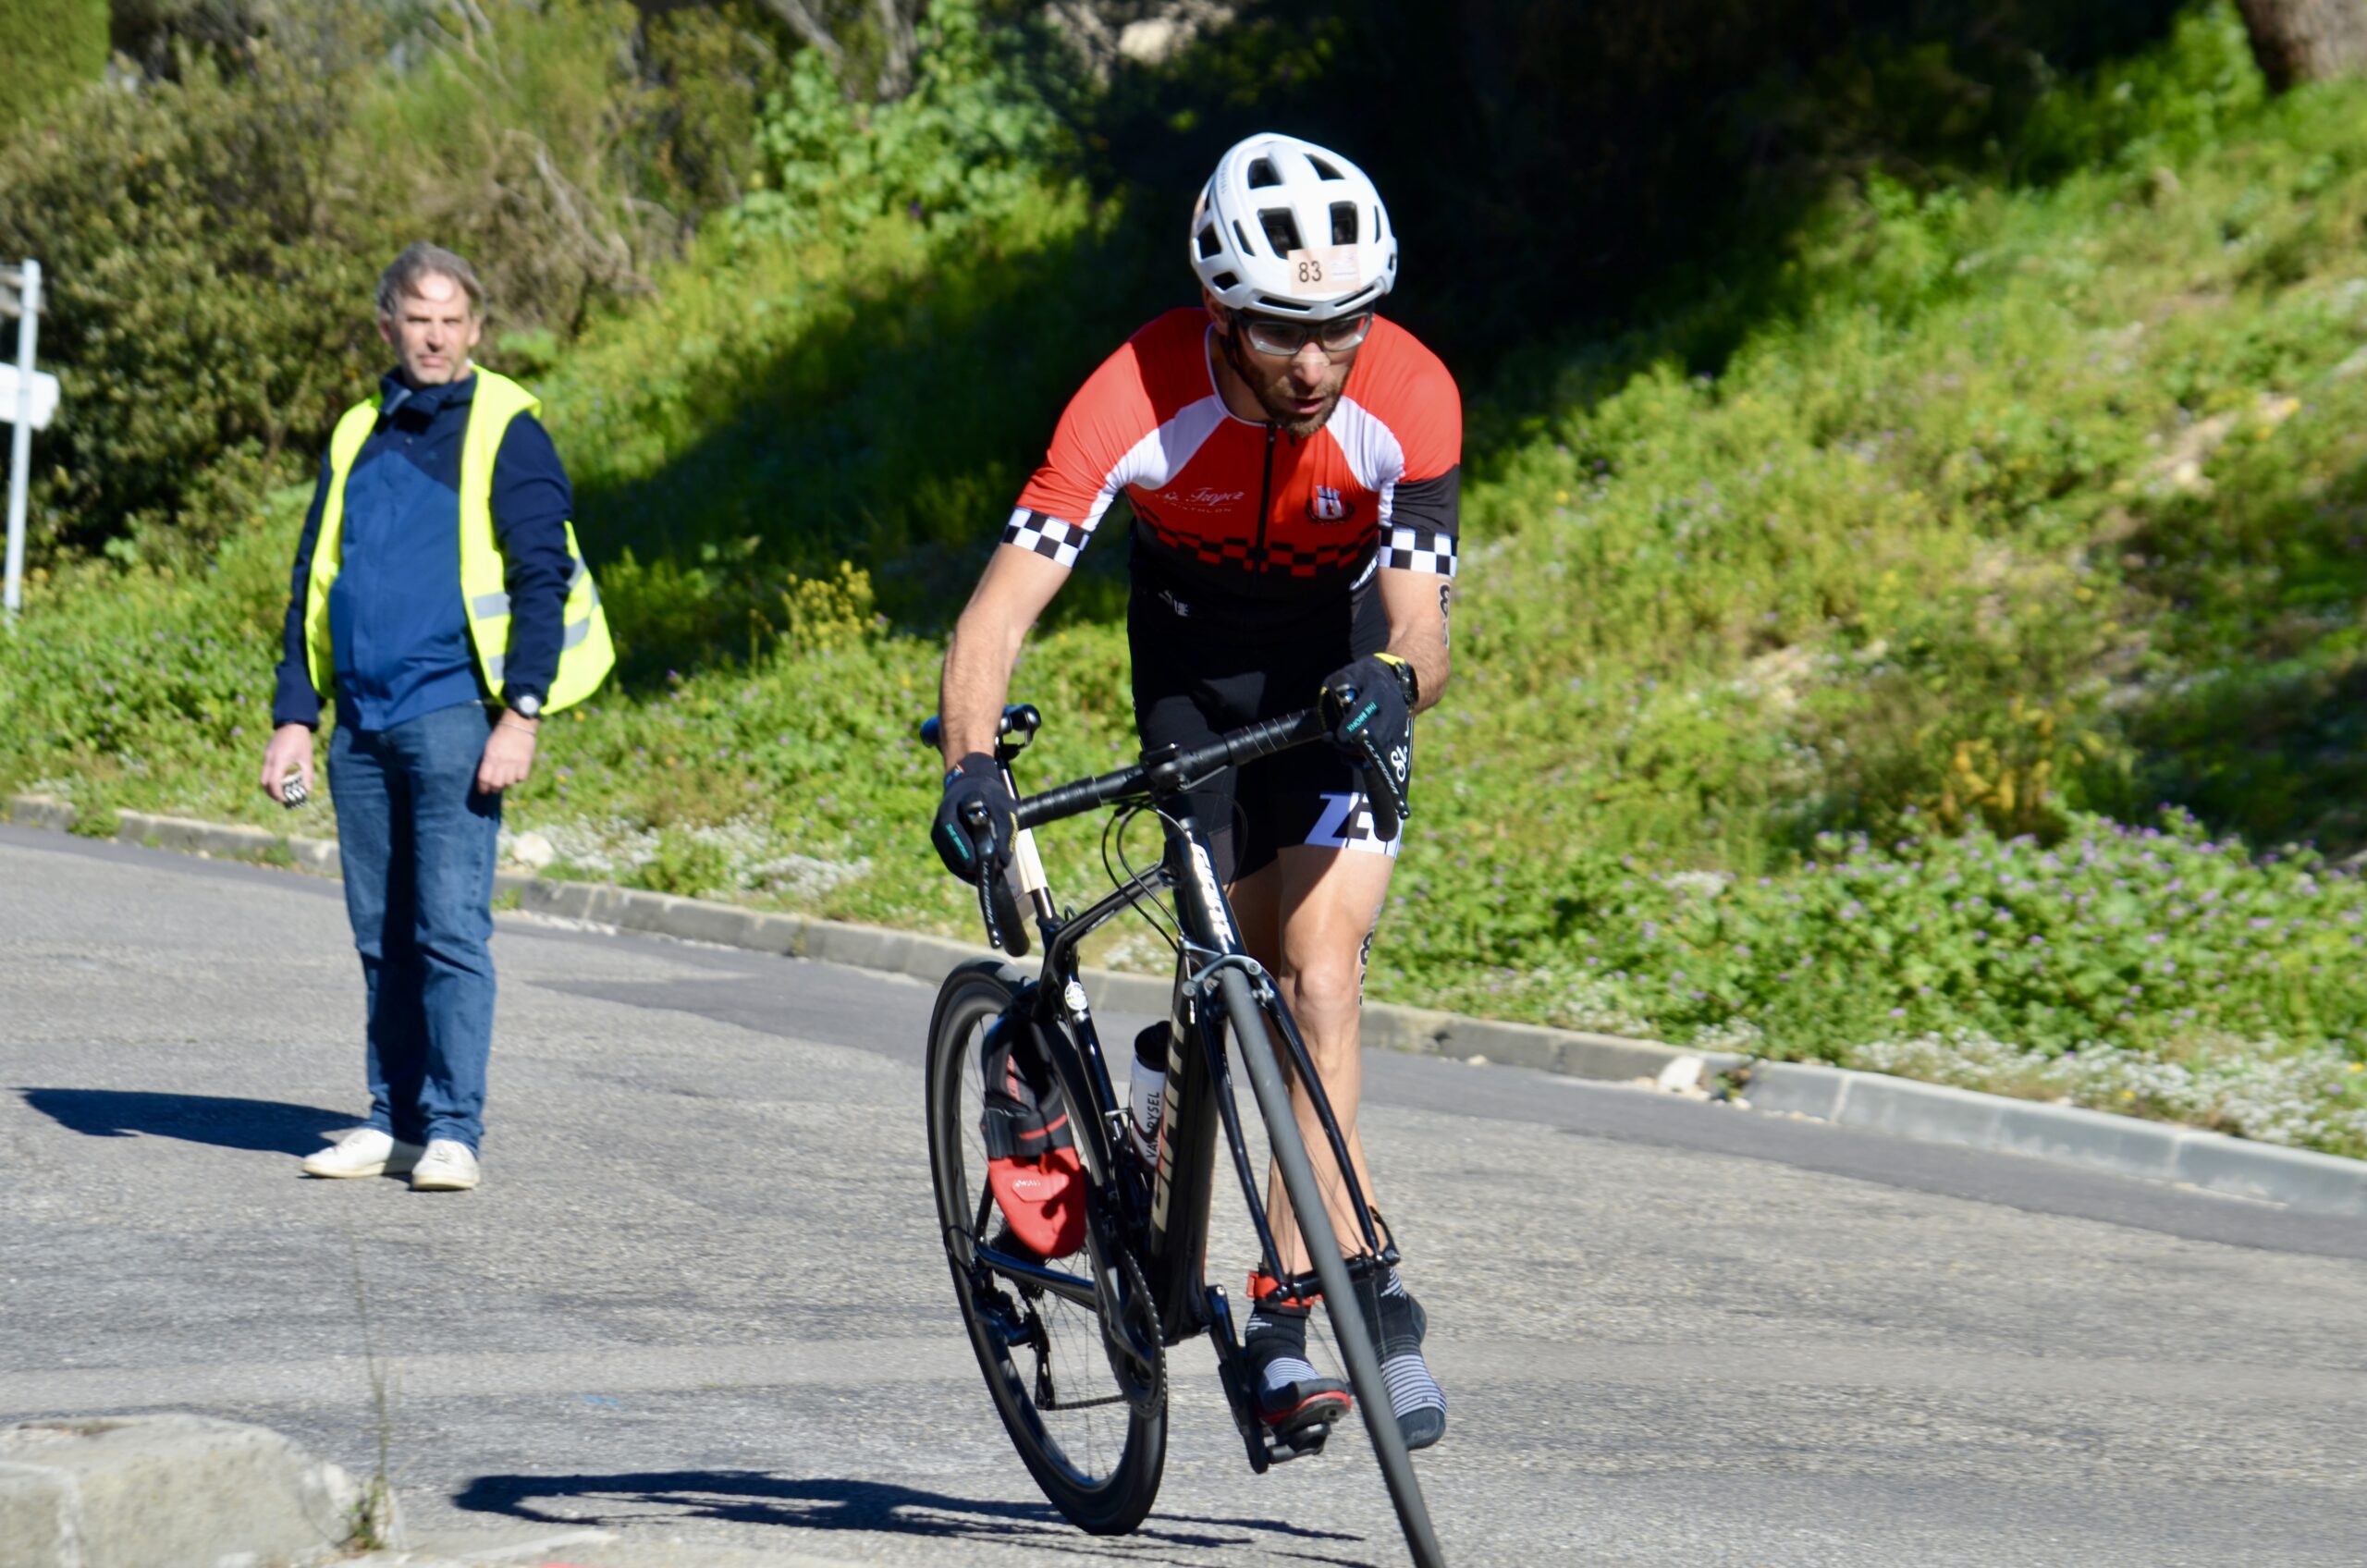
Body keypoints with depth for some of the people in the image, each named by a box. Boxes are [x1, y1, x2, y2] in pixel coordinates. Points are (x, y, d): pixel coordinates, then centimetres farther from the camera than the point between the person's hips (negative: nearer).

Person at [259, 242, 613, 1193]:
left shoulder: (504, 429, 0)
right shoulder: (359, 437, 16)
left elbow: (543, 578, -5)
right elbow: (312, 587, 20)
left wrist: (522, 714, -13)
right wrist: (295, 716, 11)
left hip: (451, 712, -5)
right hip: (362, 720, 6)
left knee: (451, 928, -9)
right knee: (381, 937, 8)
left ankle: (452, 1131, -6)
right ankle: (393, 1121, 15)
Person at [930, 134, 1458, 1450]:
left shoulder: (1410, 398, -29)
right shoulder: (1141, 400, -31)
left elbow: (1421, 626, -33)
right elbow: (1001, 610, -34)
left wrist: (1392, 681, -56)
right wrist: (971, 768, -50)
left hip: (1345, 660, -1)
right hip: (1199, 660, 1)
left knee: (1316, 976, -16)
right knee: (1260, 974, -7)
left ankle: (1287, 1313, -16)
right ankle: (1368, 1293, 2)